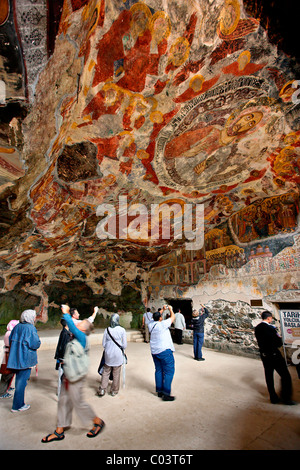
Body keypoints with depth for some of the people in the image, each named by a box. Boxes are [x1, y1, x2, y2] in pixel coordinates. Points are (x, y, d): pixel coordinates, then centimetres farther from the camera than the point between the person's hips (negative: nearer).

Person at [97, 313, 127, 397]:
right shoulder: (122, 330, -12)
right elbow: (124, 345, -7)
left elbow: (103, 344, 1)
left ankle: (102, 389, 18)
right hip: (118, 355, -1)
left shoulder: (107, 330, -6)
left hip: (108, 354, 2)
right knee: (116, 373, 13)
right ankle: (114, 391, 25)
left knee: (106, 372, 17)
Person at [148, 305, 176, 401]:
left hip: (154, 351, 7)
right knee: (169, 371, 0)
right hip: (165, 351, -7)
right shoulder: (163, 324, -17)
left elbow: (157, 316, 21)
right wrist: (170, 309, 11)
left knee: (159, 370, 15)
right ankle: (166, 394, -1)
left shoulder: (151, 324, 1)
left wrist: (163, 309, 24)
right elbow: (173, 317, -5)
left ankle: (159, 391, 22)